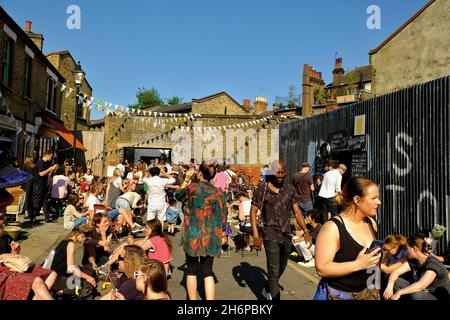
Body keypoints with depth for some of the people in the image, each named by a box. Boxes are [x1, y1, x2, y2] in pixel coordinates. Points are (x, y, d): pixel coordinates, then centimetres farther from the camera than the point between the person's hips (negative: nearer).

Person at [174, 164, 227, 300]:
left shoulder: (192, 187, -8)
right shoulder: (219, 193, -2)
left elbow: (178, 196, 13)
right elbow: (223, 219, 2)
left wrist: (183, 185, 28)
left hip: (192, 236, -1)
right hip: (211, 238, 2)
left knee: (191, 270, 15)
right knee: (208, 272, 12)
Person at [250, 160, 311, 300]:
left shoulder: (290, 189, 3)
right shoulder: (262, 189, -8)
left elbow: (297, 211, 3)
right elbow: (253, 212, -7)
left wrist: (305, 230, -9)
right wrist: (256, 235, -15)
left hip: (287, 235, 5)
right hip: (271, 236, -5)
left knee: (281, 268, 21)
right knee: (274, 271, -3)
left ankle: (267, 290, 46)